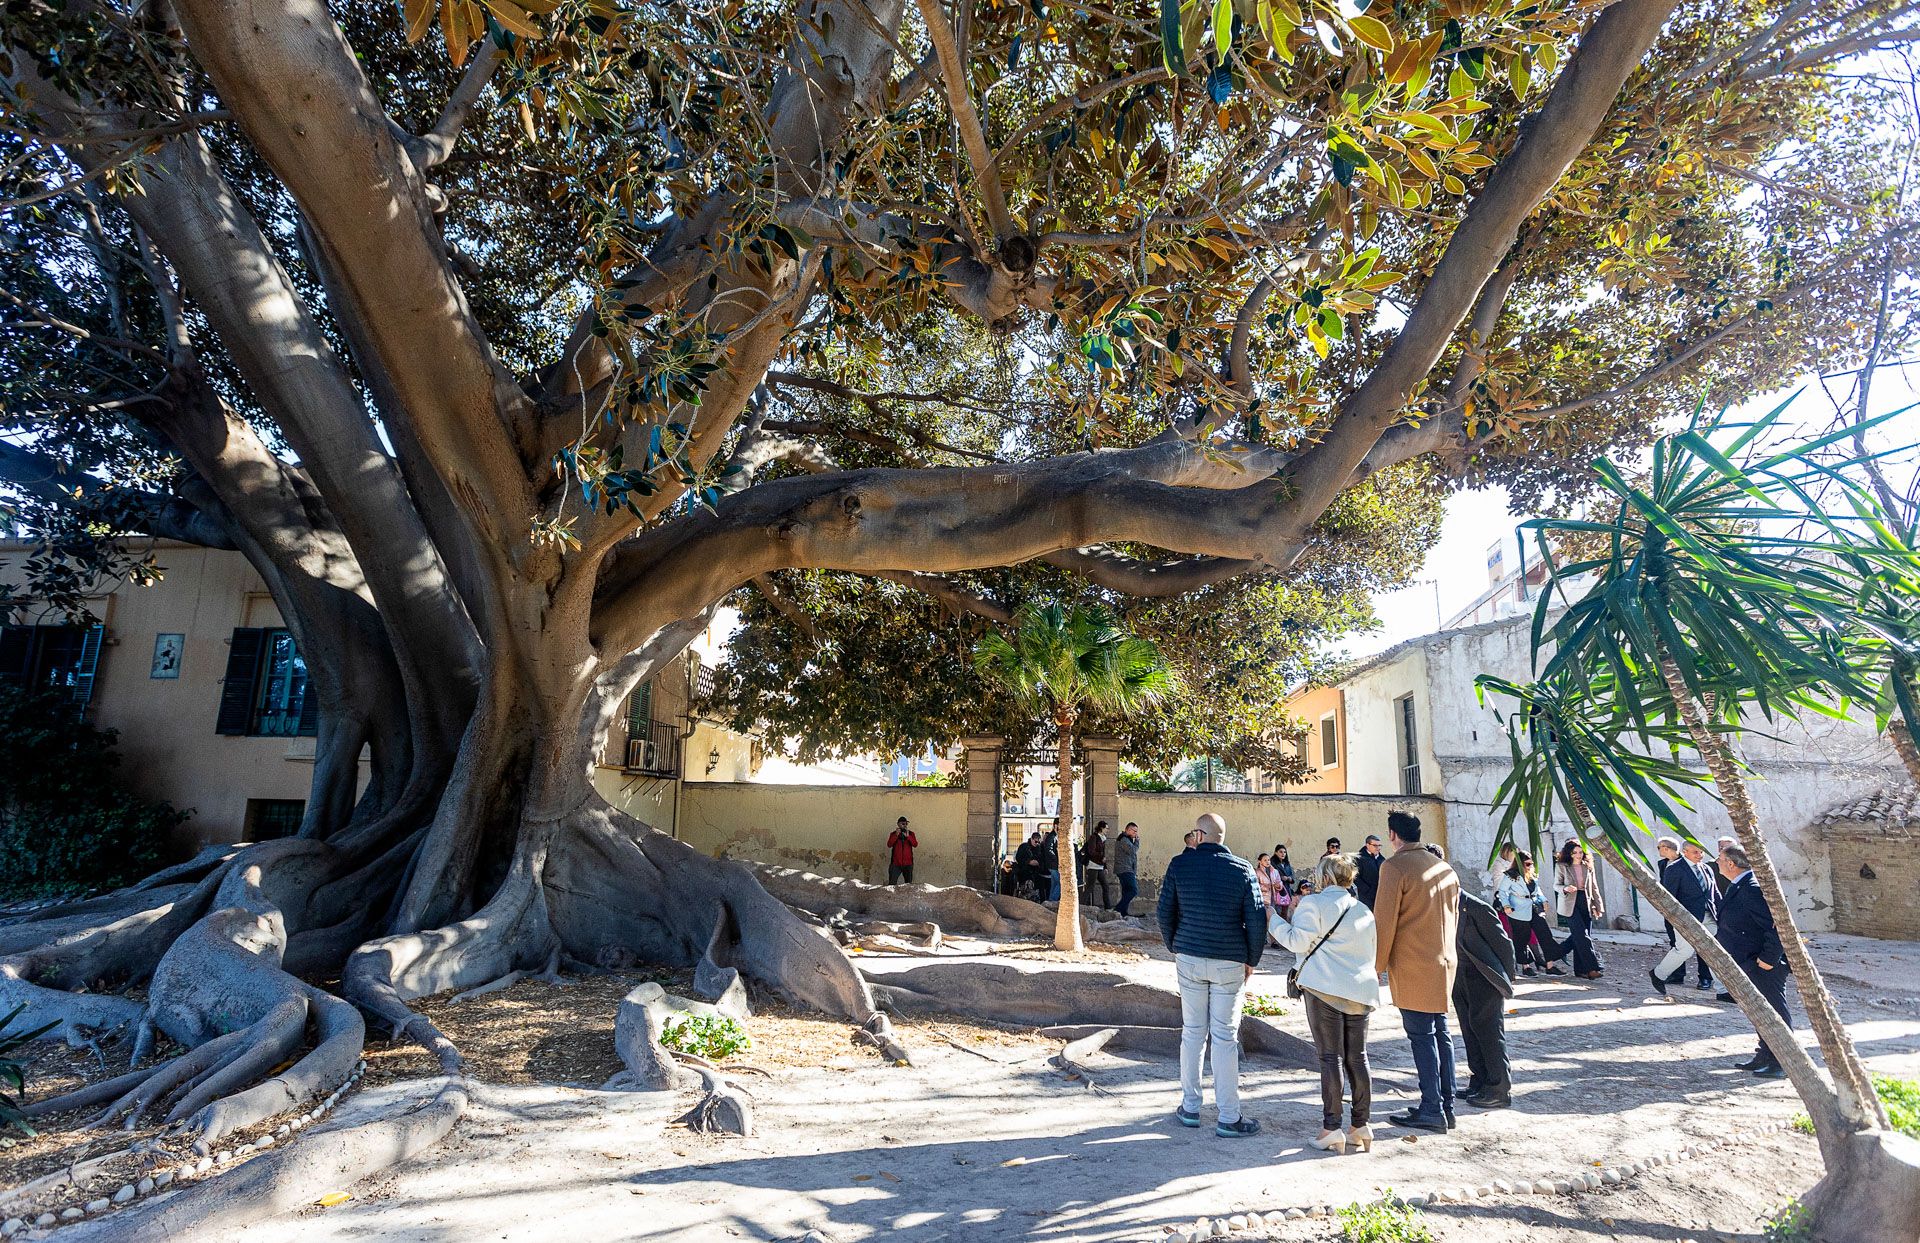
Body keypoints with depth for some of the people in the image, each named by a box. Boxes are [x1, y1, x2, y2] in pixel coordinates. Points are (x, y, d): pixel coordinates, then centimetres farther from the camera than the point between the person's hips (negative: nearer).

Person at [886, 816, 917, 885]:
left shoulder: (910, 833, 7)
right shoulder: (893, 834, 5)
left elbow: (915, 844, -6)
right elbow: (889, 845, -10)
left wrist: (908, 836, -18)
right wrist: (896, 835, -18)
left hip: (908, 863, 1)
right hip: (896, 863, -1)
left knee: (909, 884, 6)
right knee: (892, 883, -6)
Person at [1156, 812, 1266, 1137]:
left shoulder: (1180, 864, -2)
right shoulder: (1242, 869, -5)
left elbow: (1165, 912, 2)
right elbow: (1256, 919, -4)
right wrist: (1251, 960, 8)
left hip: (1189, 958, 1)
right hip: (1229, 963, -1)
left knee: (1192, 1032, 12)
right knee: (1225, 1037, 3)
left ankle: (1189, 1107, 21)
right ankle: (1228, 1118, 8)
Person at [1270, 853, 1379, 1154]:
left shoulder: (1313, 904, -5)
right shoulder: (1364, 911, 16)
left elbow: (1299, 941, -9)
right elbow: (1373, 950, 20)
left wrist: (1272, 921, 3)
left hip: (1325, 989, -6)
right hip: (1360, 991, 6)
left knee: (1331, 1058, -3)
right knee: (1357, 1058, 11)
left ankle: (1331, 1128, -1)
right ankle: (1362, 1125, 15)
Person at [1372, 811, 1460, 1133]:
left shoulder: (1395, 866, -12)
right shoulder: (1445, 869, 12)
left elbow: (1384, 920, -13)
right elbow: (1454, 918, 19)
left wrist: (1378, 965, -5)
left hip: (1412, 967, -8)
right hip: (1444, 963, 8)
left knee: (1421, 1036, -3)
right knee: (1440, 1034, 13)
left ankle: (1432, 1110, 1)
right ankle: (1446, 1106, 19)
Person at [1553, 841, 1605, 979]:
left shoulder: (1588, 866, 11)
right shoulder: (1561, 866, 0)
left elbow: (1594, 888, 14)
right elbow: (1556, 885, 2)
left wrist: (1598, 906, 8)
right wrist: (1565, 888, -20)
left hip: (1586, 904, 4)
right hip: (1571, 905, -4)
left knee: (1579, 937, 3)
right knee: (1582, 936, -13)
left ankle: (1580, 970, 10)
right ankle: (1592, 968, -15)